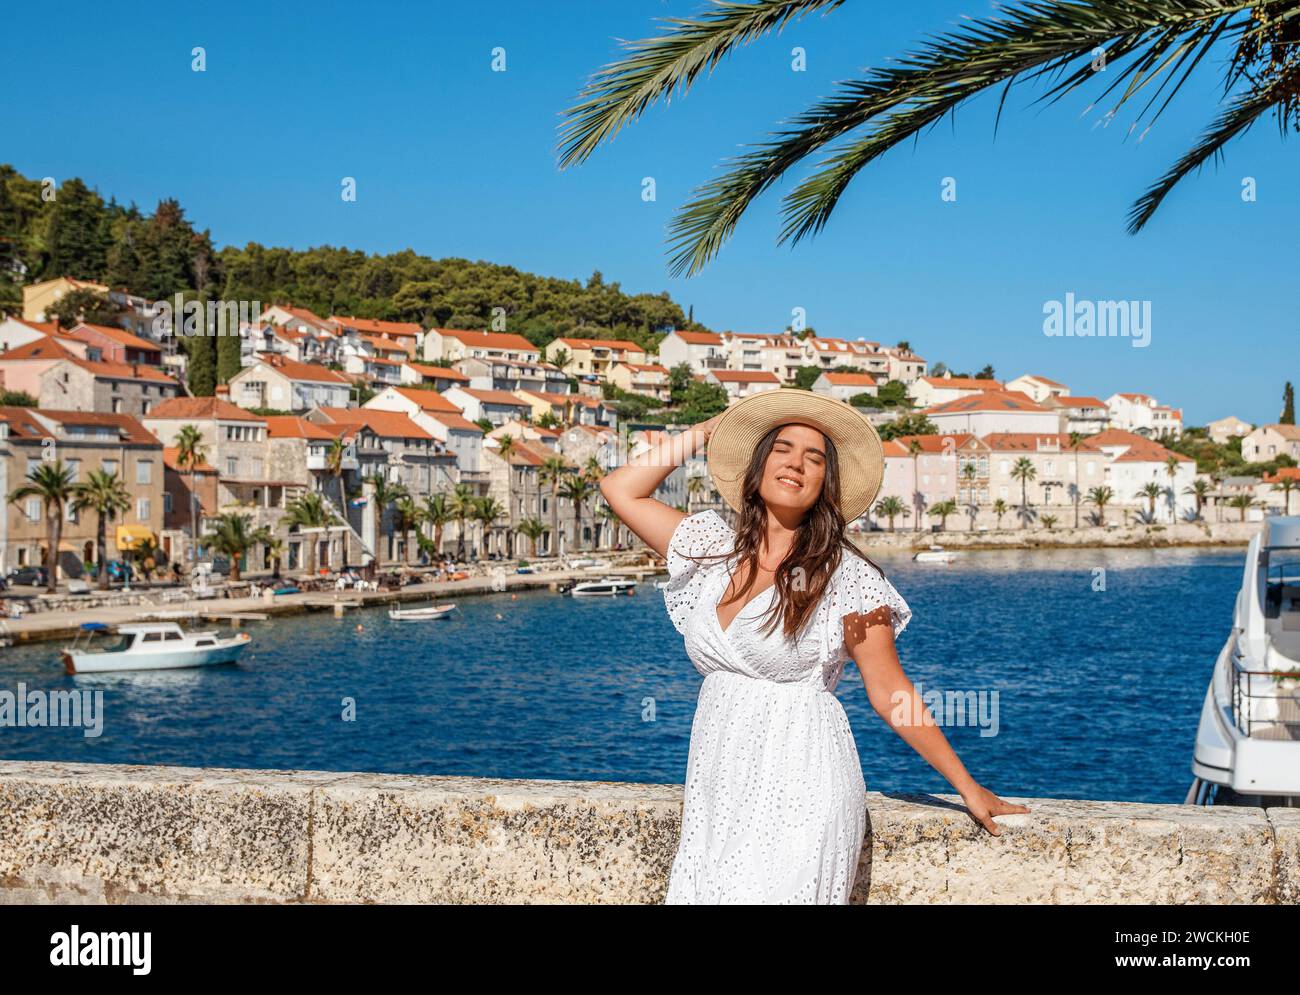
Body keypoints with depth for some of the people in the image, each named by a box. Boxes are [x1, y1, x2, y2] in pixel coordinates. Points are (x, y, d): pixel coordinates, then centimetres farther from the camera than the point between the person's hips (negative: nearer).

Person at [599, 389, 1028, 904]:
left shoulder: (844, 575, -4)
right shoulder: (714, 549, 10)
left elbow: (889, 693, -1)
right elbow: (621, 490, 12)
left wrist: (968, 787, -1)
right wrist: (704, 433, 13)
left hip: (801, 790, -5)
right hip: (717, 790, 5)